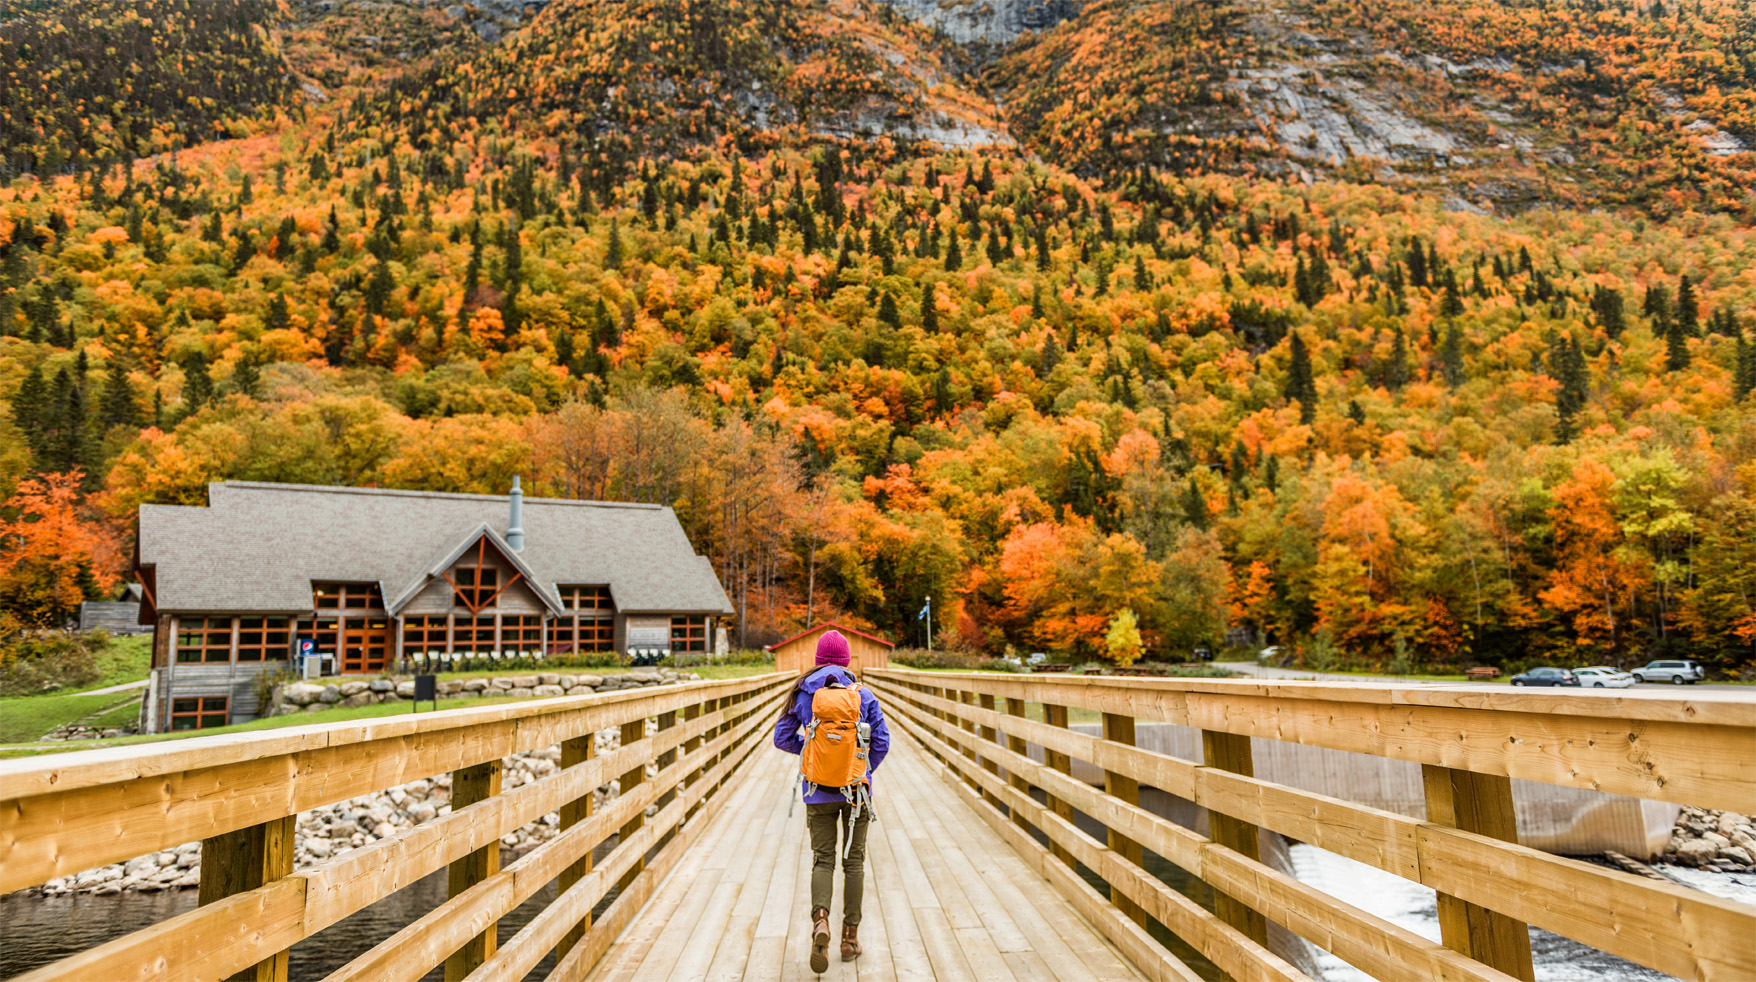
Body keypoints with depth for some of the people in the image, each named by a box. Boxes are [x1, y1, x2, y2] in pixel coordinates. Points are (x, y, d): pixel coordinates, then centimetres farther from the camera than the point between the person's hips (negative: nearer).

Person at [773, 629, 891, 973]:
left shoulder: (802, 693, -3)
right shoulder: (863, 694, -3)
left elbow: (782, 738, 2)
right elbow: (882, 741, -4)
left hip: (818, 792, 0)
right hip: (856, 790, 0)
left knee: (823, 859, 8)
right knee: (853, 860, 12)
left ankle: (820, 919, -17)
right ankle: (850, 936, 15)